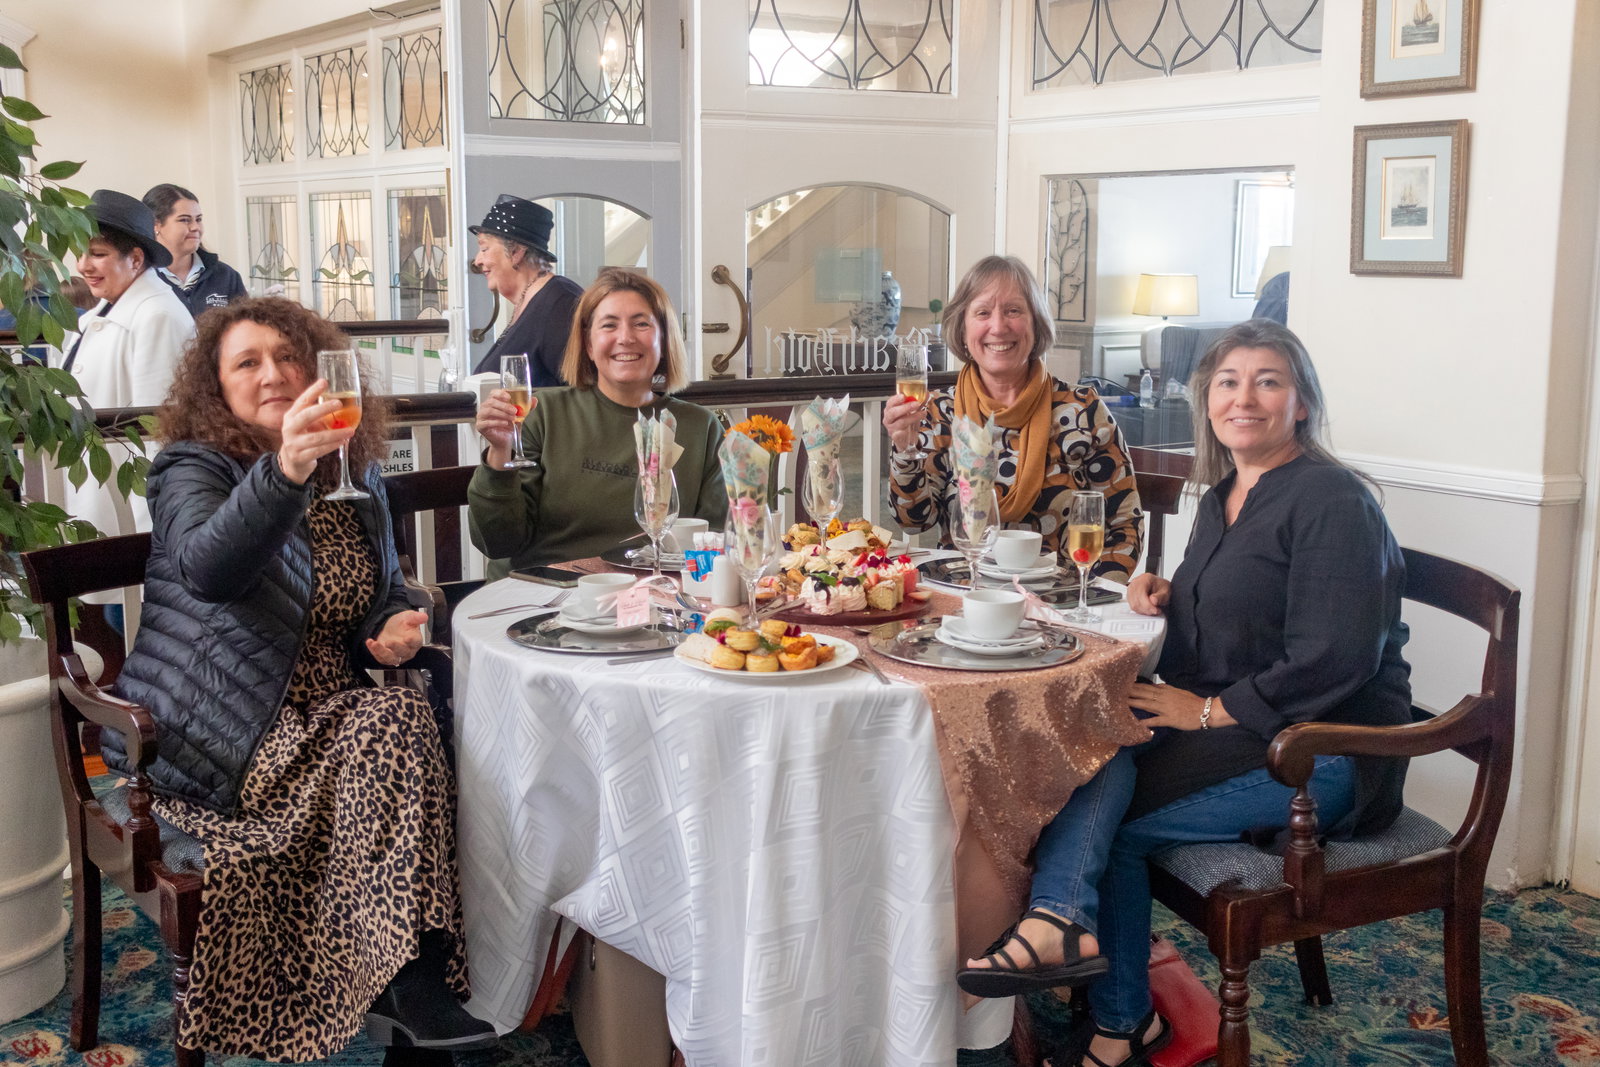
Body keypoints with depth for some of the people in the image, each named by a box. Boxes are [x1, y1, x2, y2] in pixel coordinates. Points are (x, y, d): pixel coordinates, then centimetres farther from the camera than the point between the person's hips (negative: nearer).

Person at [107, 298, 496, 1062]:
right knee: (394, 728, -28)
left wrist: (394, 625, 0)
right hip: (224, 734, -5)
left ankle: (407, 986, -22)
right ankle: (404, 980, -24)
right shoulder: (191, 470, -6)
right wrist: (284, 472, -47)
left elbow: (384, 590, 26)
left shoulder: (354, 475, 13)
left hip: (325, 714, 6)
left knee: (399, 727, -26)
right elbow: (206, 569, -30)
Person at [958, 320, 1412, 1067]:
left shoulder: (1332, 501, -13)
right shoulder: (1222, 495, 14)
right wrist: (1168, 597, 5)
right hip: (1240, 729, 8)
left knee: (1104, 813, -23)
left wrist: (1209, 711, -18)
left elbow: (1334, 661, -21)